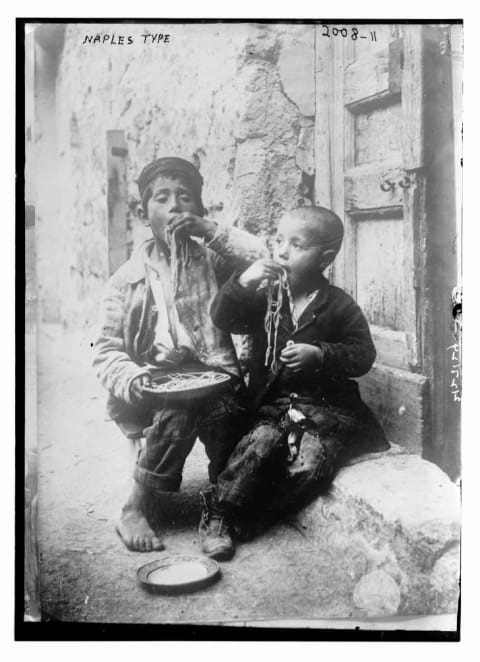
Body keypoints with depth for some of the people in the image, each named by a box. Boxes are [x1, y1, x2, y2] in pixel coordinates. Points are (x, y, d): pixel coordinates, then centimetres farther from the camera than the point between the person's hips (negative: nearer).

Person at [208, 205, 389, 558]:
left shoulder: (338, 305, 1)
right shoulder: (264, 297, 10)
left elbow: (363, 355, -1)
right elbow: (223, 319, 0)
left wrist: (320, 354, -17)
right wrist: (242, 283, -17)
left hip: (328, 406, -2)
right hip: (273, 404, 2)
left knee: (309, 464, -23)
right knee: (257, 448, -25)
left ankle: (241, 522, -8)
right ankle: (219, 515, -11)